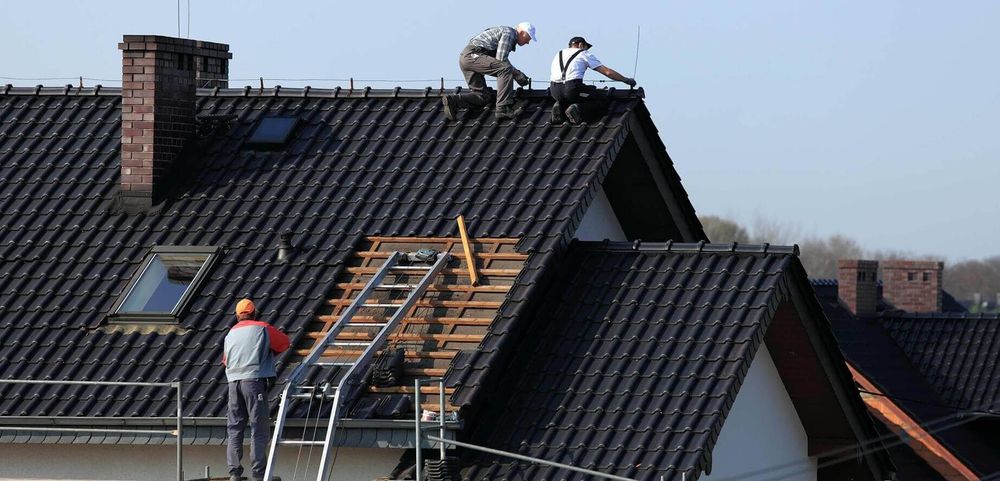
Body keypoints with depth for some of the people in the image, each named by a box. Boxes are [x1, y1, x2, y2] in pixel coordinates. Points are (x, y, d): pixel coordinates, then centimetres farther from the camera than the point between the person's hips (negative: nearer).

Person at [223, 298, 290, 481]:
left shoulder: (231, 334, 17)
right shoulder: (262, 329, 3)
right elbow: (284, 342, 12)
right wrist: (269, 353, 29)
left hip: (234, 382, 4)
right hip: (255, 380, -4)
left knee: (234, 428, 9)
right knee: (258, 429, -3)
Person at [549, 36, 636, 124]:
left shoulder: (559, 54, 28)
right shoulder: (584, 54, 13)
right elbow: (607, 72, 9)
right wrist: (626, 80, 18)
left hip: (555, 91, 6)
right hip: (572, 89, -6)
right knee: (603, 100, 6)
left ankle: (561, 106, 5)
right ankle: (578, 109, -15)